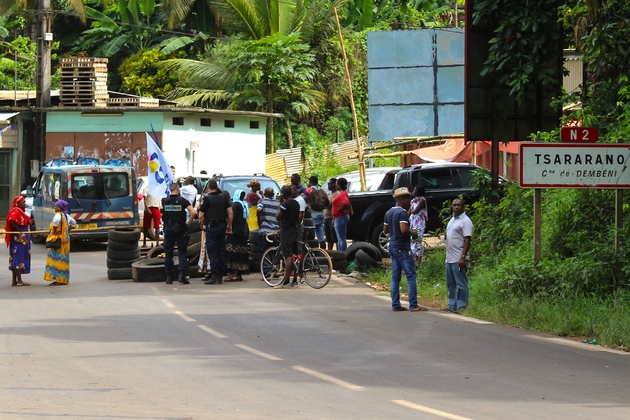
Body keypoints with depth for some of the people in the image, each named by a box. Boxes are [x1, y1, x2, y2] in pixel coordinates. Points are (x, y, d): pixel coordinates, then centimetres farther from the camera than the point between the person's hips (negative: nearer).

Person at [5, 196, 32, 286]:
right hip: (19, 238, -11)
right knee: (19, 258, -9)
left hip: (23, 238, 11)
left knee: (15, 259, 10)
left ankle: (14, 280, 13)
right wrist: (18, 231, -20)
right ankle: (19, 281, -9)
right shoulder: (16, 211, -14)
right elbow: (12, 220, -29)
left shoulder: (21, 211, 18)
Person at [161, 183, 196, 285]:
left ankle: (169, 277, 8)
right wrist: (189, 222, -2)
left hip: (168, 228, 2)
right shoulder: (182, 200, -6)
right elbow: (193, 212, -15)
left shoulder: (164, 201, 1)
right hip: (180, 229, -2)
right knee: (182, 253, 3)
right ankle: (182, 275, -11)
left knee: (168, 253, 8)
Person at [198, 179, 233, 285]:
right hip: (222, 226, 6)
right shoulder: (223, 197, 8)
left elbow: (201, 215, -9)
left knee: (212, 252, -4)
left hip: (211, 227, -6)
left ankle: (214, 276, -10)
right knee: (221, 251, 9)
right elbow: (230, 213, 7)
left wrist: (201, 223, 10)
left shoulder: (207, 198, -9)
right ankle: (220, 276, 12)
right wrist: (229, 225, 16)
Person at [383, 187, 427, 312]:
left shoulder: (389, 213, 12)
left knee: (395, 277, 9)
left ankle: (395, 305, 8)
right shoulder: (402, 212, -15)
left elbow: (385, 230, 18)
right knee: (411, 276, -6)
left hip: (393, 247, 9)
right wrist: (413, 233, -9)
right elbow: (404, 229, -25)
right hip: (402, 248, -9)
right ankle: (413, 305, -8)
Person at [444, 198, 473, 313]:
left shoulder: (465, 221, -11)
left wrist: (463, 257, -22)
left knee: (461, 284, -7)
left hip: (459, 259, -9)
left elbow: (467, 240, -16)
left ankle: (461, 307, -5)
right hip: (449, 258, 9)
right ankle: (452, 306, 19)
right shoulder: (452, 220, 17)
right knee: (451, 284, 13)